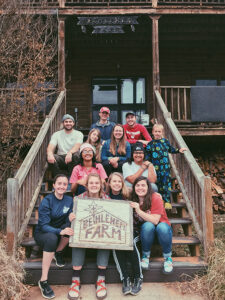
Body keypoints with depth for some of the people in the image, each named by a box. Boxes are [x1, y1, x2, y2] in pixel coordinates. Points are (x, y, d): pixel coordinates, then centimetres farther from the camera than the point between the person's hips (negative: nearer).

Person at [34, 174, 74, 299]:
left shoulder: (69, 200, -5)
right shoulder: (46, 201, -18)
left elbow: (68, 221, -6)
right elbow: (43, 225, -23)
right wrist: (60, 231, -40)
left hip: (58, 230, 4)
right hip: (42, 233, -4)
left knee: (70, 227, -28)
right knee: (52, 238, -37)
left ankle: (58, 253, 0)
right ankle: (43, 281, -30)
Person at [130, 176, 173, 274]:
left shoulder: (156, 198, -19)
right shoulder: (133, 201, -6)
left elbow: (155, 220, -28)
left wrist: (138, 210, -34)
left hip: (162, 230, -2)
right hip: (145, 231, 2)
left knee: (162, 227, -37)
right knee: (148, 225, -33)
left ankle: (168, 257, -14)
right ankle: (145, 255, -11)